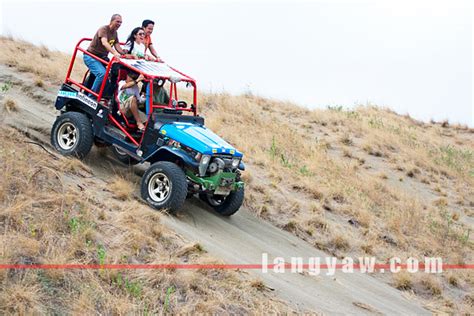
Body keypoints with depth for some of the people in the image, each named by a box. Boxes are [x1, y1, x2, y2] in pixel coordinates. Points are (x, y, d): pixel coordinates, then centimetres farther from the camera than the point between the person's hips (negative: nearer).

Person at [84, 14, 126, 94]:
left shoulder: (115, 33, 9)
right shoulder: (104, 29, -18)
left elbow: (117, 46, 4)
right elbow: (104, 42, -36)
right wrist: (115, 53, -52)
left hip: (101, 57, 9)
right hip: (91, 56, -9)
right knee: (102, 73, -29)